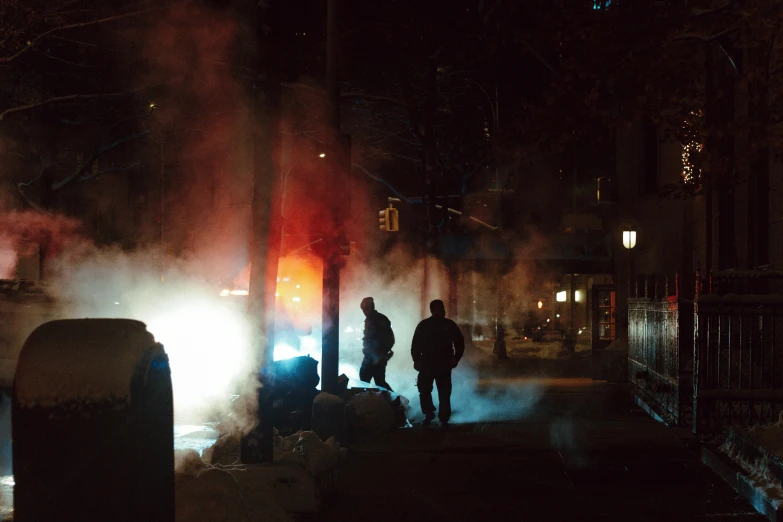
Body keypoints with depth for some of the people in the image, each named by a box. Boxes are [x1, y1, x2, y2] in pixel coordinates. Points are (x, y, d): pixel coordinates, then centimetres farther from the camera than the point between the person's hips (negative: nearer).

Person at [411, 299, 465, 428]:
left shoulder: (450, 325, 5)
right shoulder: (423, 325, 3)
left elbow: (459, 343, 10)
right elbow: (416, 344, 6)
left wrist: (456, 359, 1)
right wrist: (416, 359, -3)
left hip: (444, 364, 0)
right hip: (426, 363, 0)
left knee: (444, 393, -2)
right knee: (424, 390, -5)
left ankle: (444, 419, 3)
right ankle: (428, 415, 11)